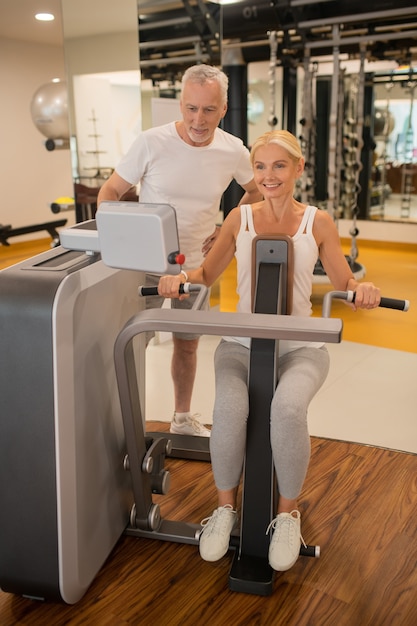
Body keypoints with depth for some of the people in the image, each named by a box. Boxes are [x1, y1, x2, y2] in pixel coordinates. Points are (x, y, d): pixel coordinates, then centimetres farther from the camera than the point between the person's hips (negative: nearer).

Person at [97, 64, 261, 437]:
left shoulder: (233, 151, -8)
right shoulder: (151, 143, -16)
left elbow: (257, 192, 11)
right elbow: (111, 191, -5)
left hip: (196, 265, 3)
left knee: (187, 344, 16)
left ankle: (183, 419, 36)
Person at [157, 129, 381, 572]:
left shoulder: (318, 222, 4)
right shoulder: (239, 218, 7)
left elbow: (344, 283, 6)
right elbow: (206, 273, 11)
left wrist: (363, 290, -18)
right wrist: (179, 280, -12)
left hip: (299, 347, -1)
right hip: (241, 343, 1)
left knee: (287, 407, -34)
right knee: (229, 407, -31)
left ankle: (288, 513, -6)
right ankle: (225, 506, -1)